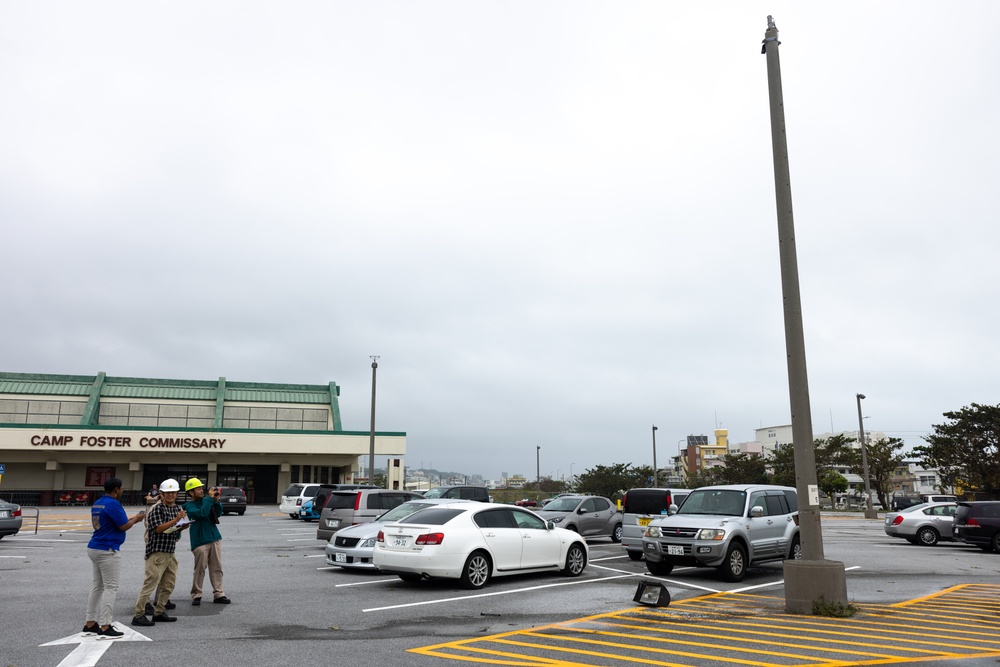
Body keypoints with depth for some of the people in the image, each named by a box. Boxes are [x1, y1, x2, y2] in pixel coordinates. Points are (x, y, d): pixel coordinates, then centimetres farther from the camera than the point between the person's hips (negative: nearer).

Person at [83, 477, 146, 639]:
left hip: (95, 548, 9)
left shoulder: (97, 504, 11)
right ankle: (105, 627, -3)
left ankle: (90, 623, 19)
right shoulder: (113, 504, -17)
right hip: (108, 551, -9)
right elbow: (124, 526, -15)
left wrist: (129, 519, 17)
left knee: (97, 586, 15)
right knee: (110, 587, -4)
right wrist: (136, 518, 2)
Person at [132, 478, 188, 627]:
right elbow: (158, 528, -19)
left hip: (170, 552, 8)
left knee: (169, 584, 13)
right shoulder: (156, 508, -10)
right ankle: (138, 615, -3)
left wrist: (183, 526, 1)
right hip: (157, 552, -8)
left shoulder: (178, 508, 14)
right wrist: (176, 519, -25)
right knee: (150, 583, -9)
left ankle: (159, 612, 23)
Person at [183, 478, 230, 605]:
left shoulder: (205, 500, 11)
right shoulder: (189, 506, -6)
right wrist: (210, 498, -19)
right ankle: (196, 595, 12)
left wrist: (216, 501, -6)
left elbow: (218, 514, 9)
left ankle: (218, 594, 11)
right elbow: (202, 513, -24)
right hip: (200, 541, -6)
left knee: (217, 568, 6)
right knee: (200, 569, -1)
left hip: (215, 538, 6)